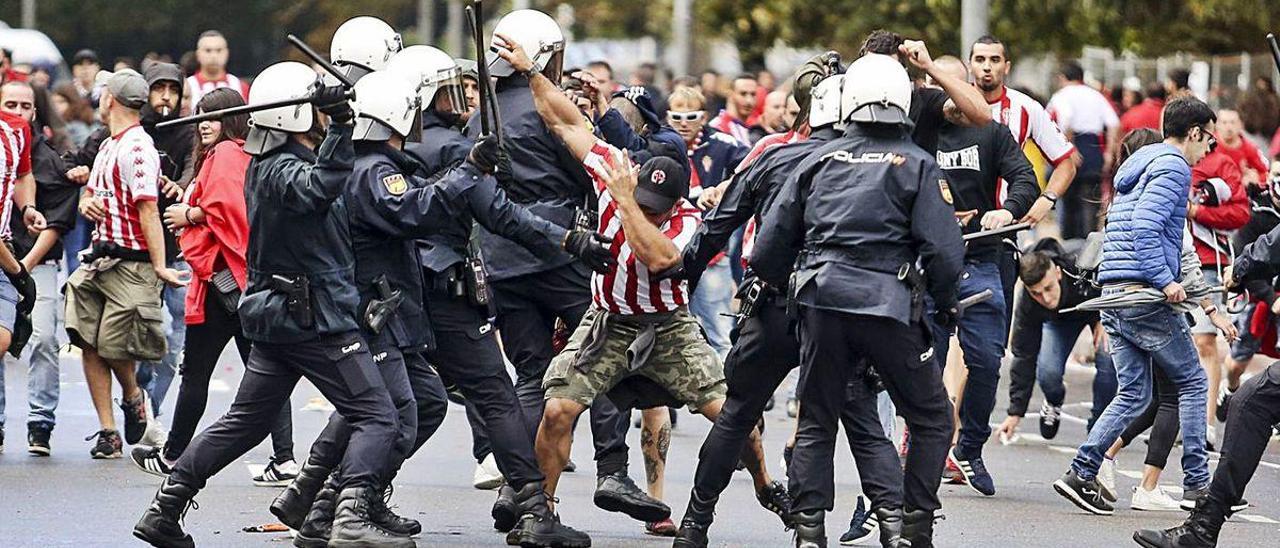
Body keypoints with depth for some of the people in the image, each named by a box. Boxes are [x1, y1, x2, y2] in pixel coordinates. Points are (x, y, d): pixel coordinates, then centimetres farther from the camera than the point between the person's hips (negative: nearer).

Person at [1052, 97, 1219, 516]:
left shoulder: (1136, 166, 22)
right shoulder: (1174, 167, -7)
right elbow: (1145, 227, -21)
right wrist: (1165, 282, -22)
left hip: (1113, 294, 9)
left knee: (1133, 393, 10)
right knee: (1192, 382, 4)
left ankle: (1081, 472, -2)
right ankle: (1196, 482, 4)